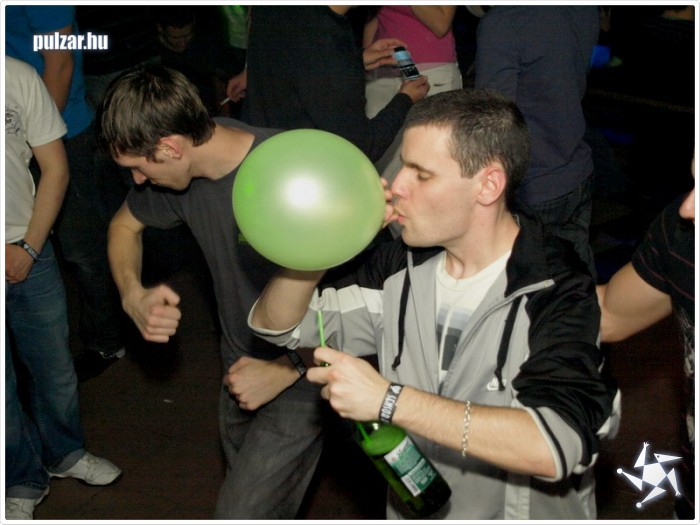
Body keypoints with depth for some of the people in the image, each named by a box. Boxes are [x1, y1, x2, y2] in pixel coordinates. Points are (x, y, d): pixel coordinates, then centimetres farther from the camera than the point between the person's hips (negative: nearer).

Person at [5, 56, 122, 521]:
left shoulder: (19, 76, -6)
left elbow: (55, 169, 0)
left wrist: (29, 247, -6)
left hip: (28, 255, 2)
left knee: (54, 366, 16)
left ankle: (65, 453, 42)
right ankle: (23, 483, 32)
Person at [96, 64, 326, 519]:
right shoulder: (187, 164, -9)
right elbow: (125, 225, 10)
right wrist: (132, 296, -9)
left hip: (300, 379, -7)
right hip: (243, 365, 7)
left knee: (243, 514, -10)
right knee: (249, 492, 23)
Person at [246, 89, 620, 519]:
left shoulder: (555, 292, -16)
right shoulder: (400, 266, -2)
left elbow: (559, 445, -30)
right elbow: (276, 324, 5)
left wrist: (390, 399, -30)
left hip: (524, 512, -4)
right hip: (411, 508, 4)